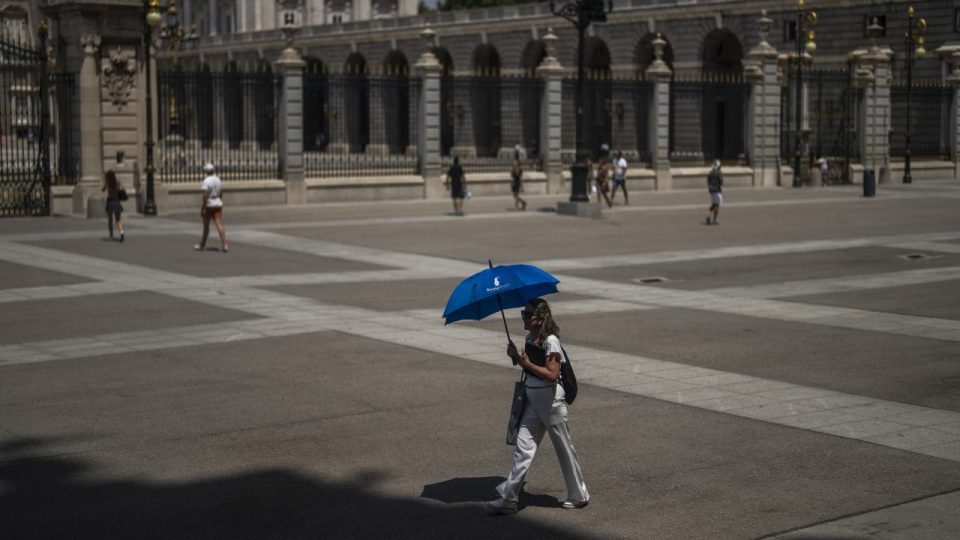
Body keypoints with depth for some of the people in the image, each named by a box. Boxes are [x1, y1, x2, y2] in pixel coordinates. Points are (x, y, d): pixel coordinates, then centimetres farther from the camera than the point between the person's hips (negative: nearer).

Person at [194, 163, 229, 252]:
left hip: (208, 205, -5)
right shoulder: (218, 180, 6)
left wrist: (202, 208, -18)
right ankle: (224, 245, -12)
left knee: (206, 225, 7)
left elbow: (205, 195, -20)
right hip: (218, 204, 5)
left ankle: (202, 245, 22)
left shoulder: (206, 181, -16)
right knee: (219, 224, -1)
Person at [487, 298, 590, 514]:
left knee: (564, 448, 6)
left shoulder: (550, 341, -17)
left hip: (551, 401, -7)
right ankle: (508, 499, 1)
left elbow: (552, 374, -22)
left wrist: (527, 363, -21)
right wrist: (516, 357, -1)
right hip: (532, 400, 7)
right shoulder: (530, 338, 7)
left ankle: (579, 496, 21)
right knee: (523, 449, 2)